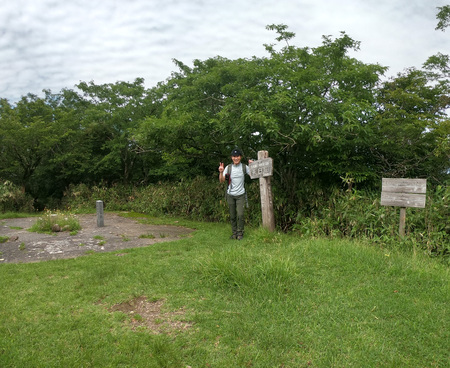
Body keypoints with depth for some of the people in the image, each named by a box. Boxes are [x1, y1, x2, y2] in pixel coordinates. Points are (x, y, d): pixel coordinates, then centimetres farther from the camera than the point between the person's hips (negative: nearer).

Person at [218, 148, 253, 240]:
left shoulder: (244, 167, -2)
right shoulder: (228, 167, -3)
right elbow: (222, 181, -7)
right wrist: (221, 172, -25)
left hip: (240, 195, -1)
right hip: (230, 195, 1)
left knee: (240, 214, -10)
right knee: (232, 216, 6)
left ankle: (240, 232, 6)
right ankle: (234, 232, 19)